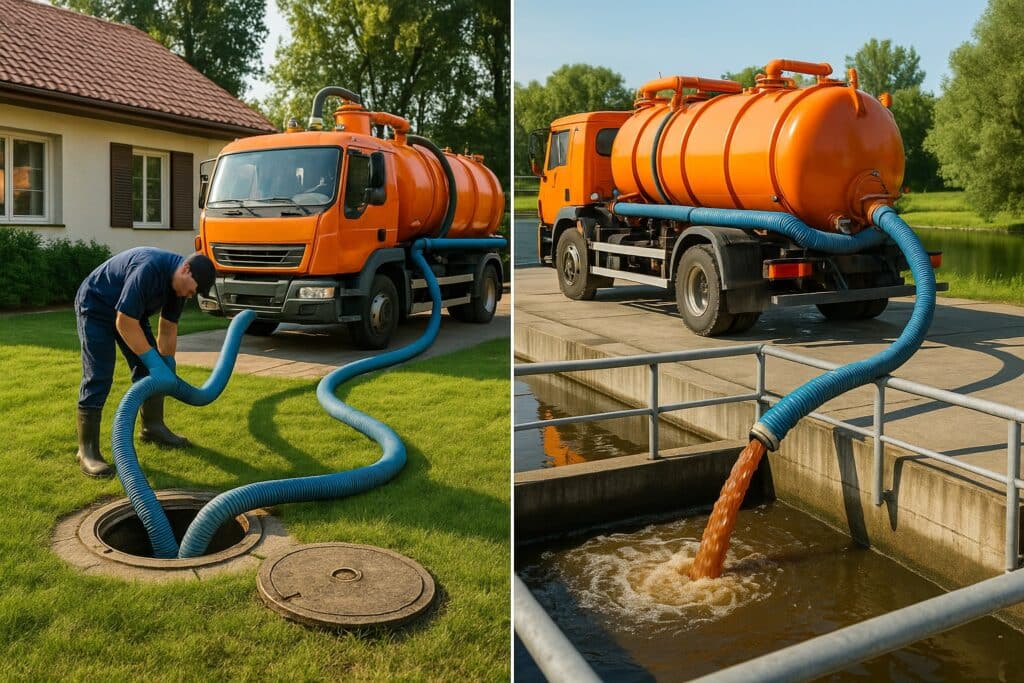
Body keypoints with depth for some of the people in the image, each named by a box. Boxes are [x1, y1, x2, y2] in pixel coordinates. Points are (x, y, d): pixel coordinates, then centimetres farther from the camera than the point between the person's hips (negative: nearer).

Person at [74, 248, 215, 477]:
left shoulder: (179, 282, -9)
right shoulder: (149, 270, -36)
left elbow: (168, 329, 2)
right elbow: (124, 323, -34)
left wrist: (167, 369, 2)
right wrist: (154, 362, -29)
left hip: (130, 311, 9)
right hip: (96, 306, -9)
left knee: (148, 368, 7)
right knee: (98, 377, -14)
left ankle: (153, 427, 23)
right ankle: (87, 450, -10)